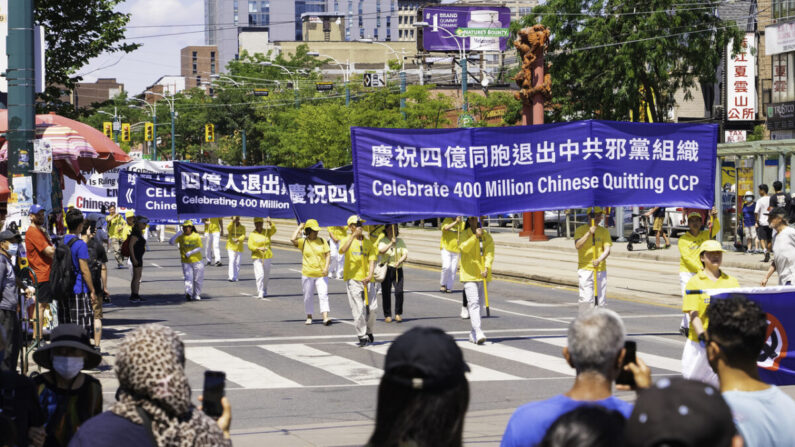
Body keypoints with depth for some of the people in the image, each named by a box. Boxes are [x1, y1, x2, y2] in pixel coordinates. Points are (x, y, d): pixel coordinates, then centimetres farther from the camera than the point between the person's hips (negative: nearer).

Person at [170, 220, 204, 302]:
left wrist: (190, 253, -17)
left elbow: (199, 248, -4)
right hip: (186, 262, -1)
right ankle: (188, 293, -27)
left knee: (197, 279, 9)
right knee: (188, 278, -15)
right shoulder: (181, 236, 2)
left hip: (197, 261, 1)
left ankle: (196, 295, 23)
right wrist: (177, 234, -16)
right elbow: (171, 242, -5)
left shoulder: (197, 236, 0)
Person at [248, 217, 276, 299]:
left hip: (267, 257, 3)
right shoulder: (252, 234, -1)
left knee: (266, 275, 13)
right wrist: (258, 248, -25)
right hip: (257, 257, -3)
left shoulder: (267, 232, 4)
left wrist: (270, 223, -32)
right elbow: (250, 246, -9)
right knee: (260, 275, -16)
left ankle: (264, 291, 32)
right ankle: (260, 293, -15)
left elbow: (274, 230, -15)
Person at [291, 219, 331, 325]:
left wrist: (326, 267, -9)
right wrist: (299, 227, -8)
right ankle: (309, 317, 24)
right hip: (307, 274, 0)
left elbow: (328, 254, 5)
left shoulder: (322, 241, 4)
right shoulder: (303, 242, -1)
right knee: (308, 296, 9)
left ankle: (325, 317, -17)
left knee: (323, 295, -11)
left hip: (321, 274, 0)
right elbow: (293, 239, -20)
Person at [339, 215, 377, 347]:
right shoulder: (347, 240, 3)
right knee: (358, 310, -6)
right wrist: (353, 235, -22)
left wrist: (370, 276, -11)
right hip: (353, 279, -3)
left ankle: (369, 331, 26)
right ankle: (362, 337, 1)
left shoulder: (367, 243, 13)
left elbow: (372, 260, 5)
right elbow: (342, 250, -21)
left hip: (366, 280, 3)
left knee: (372, 307, 2)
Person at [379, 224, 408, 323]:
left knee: (399, 291, -9)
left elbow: (405, 254, 0)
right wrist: (391, 244, -28)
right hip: (386, 269, -1)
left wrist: (399, 261, -19)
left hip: (398, 269, 1)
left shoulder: (400, 241, 9)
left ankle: (398, 314, 6)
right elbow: (381, 250, -17)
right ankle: (387, 315, 12)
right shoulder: (383, 241, 2)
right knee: (386, 292, 0)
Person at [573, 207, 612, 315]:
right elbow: (577, 245, -12)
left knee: (600, 299, 4)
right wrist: (589, 233, -20)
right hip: (585, 268, -3)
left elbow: (607, 250, 0)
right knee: (586, 299, -12)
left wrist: (599, 260, -19)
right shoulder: (581, 229, 4)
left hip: (601, 269, 3)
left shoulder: (604, 231, 11)